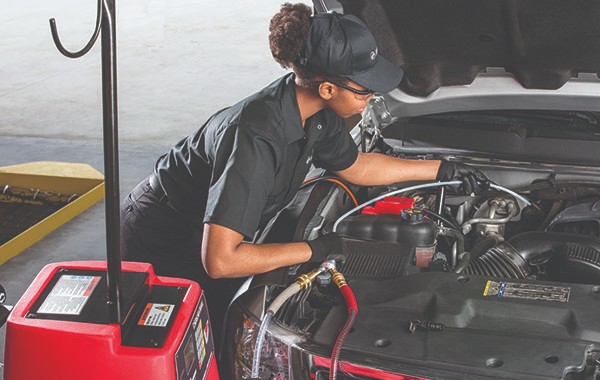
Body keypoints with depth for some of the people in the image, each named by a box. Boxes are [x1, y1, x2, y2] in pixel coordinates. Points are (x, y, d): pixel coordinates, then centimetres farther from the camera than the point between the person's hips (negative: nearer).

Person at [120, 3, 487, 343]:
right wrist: (314, 250, -31)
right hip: (161, 246, -8)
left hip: (204, 235, 8)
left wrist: (441, 169, 12)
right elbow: (220, 261, -42)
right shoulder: (255, 139, -41)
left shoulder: (316, 112, -13)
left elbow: (356, 166, 10)